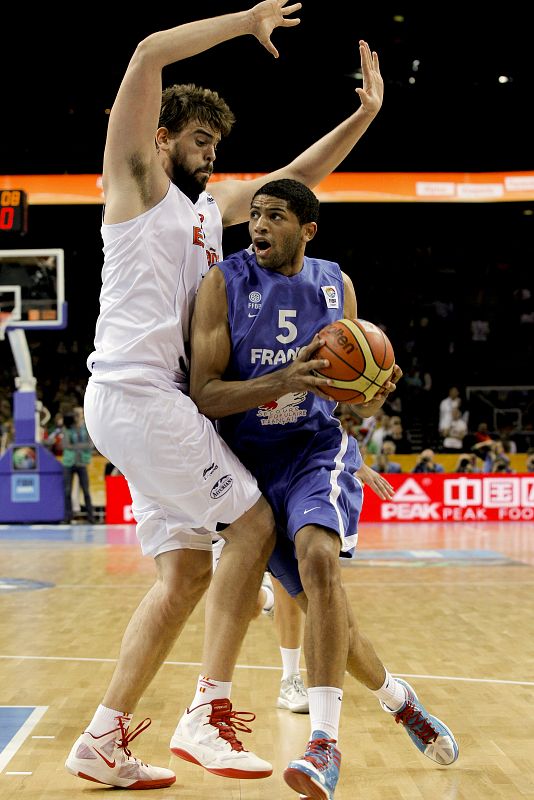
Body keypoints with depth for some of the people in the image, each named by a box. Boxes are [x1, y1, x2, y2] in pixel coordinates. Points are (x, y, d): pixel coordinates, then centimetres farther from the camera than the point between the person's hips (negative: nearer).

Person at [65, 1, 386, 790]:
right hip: (134, 390, -9)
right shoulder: (138, 177, 2)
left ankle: (103, 739, 10)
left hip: (158, 399, 9)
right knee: (253, 523, -10)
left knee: (186, 574, 6)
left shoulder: (213, 204, 23)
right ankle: (207, 714, -8)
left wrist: (363, 116, 20)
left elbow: (296, 179, 29)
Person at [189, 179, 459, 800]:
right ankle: (397, 698, 32)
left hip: (319, 447, 0)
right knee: (321, 604, 4)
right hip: (251, 462, 0)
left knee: (318, 557, -30)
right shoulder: (224, 283, -6)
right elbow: (204, 395, -14)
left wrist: (373, 396, -14)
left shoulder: (336, 285, 4)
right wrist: (284, 382, -29)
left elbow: (356, 406, 11)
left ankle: (324, 742, -27)